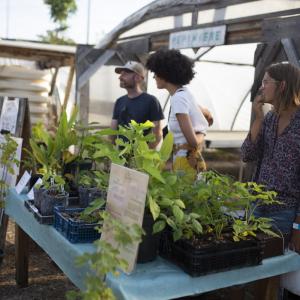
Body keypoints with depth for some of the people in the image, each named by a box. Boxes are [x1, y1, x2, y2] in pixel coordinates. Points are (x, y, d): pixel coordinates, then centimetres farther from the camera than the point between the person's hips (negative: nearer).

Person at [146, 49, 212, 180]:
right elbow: (209, 116, 25)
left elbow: (193, 141, -20)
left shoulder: (178, 98, -18)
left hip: (186, 161, -9)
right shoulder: (185, 93, 9)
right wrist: (200, 135, 13)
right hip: (191, 159, 9)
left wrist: (198, 139, 0)